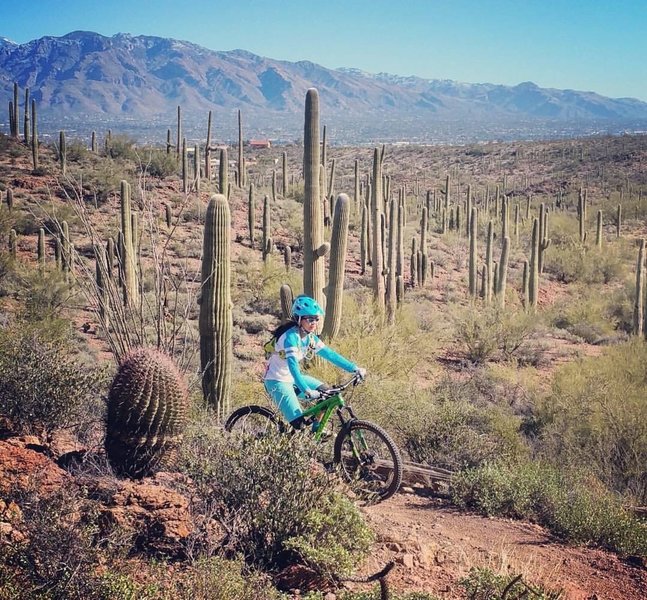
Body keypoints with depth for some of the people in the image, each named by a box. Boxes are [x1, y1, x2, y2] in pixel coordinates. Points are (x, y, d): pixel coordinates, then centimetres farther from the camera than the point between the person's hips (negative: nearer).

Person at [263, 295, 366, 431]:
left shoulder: (310, 337, -1)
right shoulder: (291, 337, -26)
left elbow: (330, 354, -2)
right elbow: (293, 365, -37)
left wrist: (354, 368, -11)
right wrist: (307, 391, -49)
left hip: (293, 378, 8)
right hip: (277, 381, -8)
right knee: (298, 423, -18)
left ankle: (316, 430, 9)